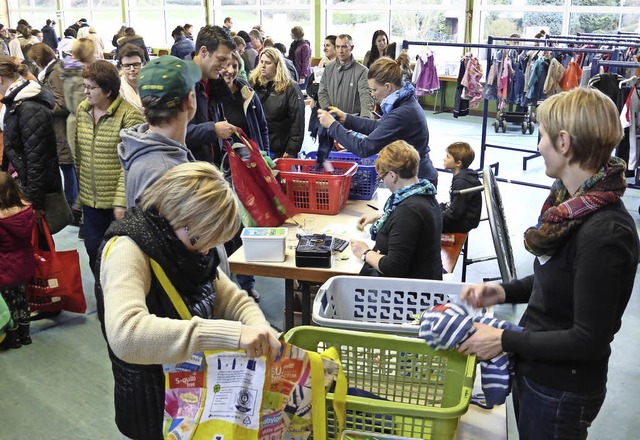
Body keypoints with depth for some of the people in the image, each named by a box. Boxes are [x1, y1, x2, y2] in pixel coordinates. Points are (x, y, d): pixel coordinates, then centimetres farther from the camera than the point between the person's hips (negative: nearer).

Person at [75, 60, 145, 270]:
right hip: (90, 199, 6)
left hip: (119, 201, -6)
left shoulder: (129, 115, -16)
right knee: (93, 250, 16)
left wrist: (121, 201, -18)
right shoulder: (82, 110, 4)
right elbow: (79, 154, 11)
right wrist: (81, 189, 12)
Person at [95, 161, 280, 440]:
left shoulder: (187, 245, -1)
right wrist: (231, 334, -46)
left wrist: (259, 329, -19)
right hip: (155, 410, -7)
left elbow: (233, 299, 4)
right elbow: (125, 335, -41)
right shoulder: (127, 251, -24)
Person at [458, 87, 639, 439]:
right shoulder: (572, 201, -2)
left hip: (560, 393, -8)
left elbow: (589, 340, -25)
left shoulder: (604, 233, -29)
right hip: (533, 368, 8)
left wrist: (505, 340, -19)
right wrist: (504, 291, 0)